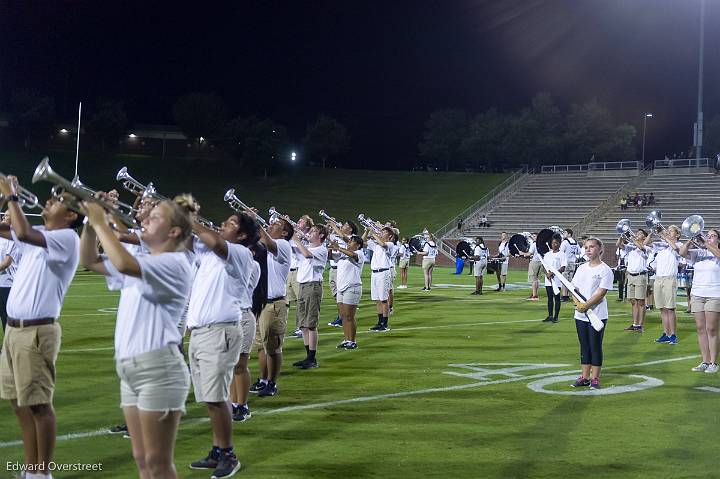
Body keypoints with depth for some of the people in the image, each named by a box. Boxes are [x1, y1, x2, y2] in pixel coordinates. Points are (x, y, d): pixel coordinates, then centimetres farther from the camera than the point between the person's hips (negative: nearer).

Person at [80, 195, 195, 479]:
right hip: (128, 368, 9)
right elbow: (89, 262, 20)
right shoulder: (141, 264, 18)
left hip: (158, 368, -9)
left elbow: (124, 264, -29)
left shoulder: (175, 263, -12)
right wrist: (90, 224, 4)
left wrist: (101, 222, -18)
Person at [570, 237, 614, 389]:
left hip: (597, 315, -6)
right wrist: (578, 303, -10)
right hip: (580, 315, 6)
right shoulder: (581, 268, 12)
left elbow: (601, 293, -15)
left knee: (595, 346, 0)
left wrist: (586, 305, -19)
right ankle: (585, 377, 17)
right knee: (584, 346, 11)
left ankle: (595, 378, 7)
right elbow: (574, 288, 9)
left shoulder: (605, 270, -8)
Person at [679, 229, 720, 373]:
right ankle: (705, 362, 9)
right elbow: (682, 253, 0)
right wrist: (690, 241, -15)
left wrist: (706, 244, -27)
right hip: (697, 295, 4)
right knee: (701, 329, 4)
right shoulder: (698, 252, 12)